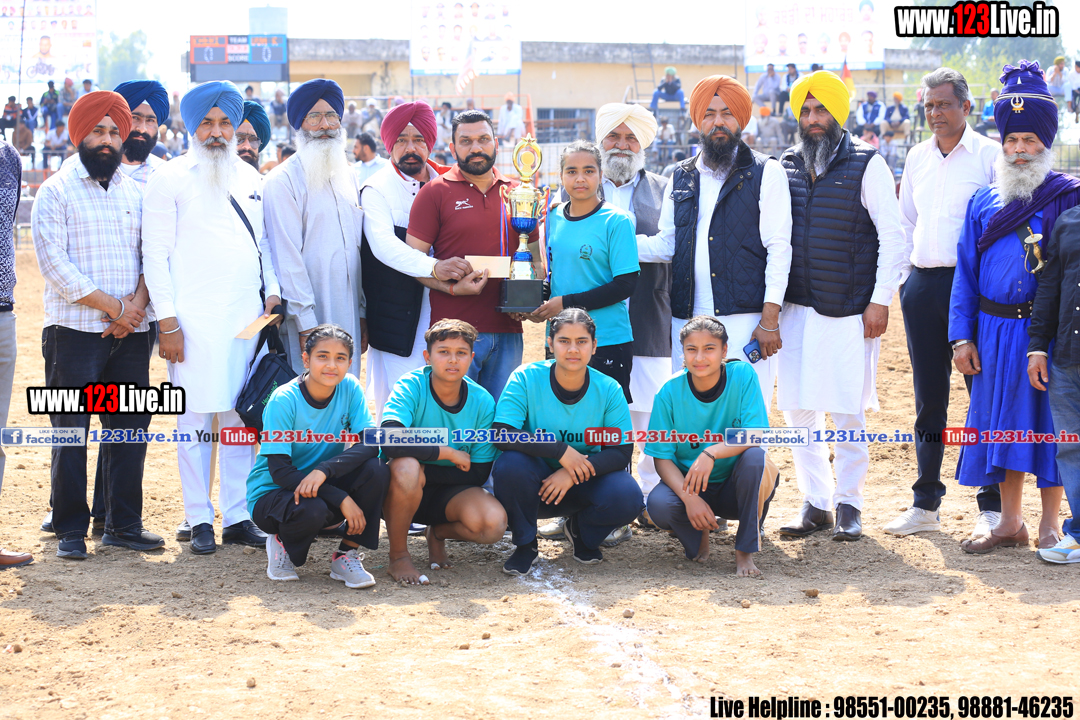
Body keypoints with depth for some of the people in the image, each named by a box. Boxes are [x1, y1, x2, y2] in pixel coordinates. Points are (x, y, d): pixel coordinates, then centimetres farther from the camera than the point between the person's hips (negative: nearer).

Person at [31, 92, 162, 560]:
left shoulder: (136, 193, 15)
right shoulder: (56, 192, 0)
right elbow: (55, 263, -9)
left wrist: (136, 305, -8)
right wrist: (111, 307, -11)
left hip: (132, 331, 4)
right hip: (75, 330, -4)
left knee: (129, 428, 5)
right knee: (71, 432, -2)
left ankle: (124, 525, 14)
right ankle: (70, 530, 5)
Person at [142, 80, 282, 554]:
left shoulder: (249, 177, 16)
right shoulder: (170, 179, 0)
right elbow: (155, 254, -4)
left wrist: (273, 291, 10)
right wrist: (167, 322, -9)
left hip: (248, 316, 5)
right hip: (195, 320, -5)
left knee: (242, 418, 6)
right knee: (195, 421, -2)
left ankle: (237, 516, 13)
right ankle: (199, 520, 6)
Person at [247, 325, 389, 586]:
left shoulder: (350, 388, -8)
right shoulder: (284, 400, -20)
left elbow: (370, 444, -17)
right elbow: (280, 471, -23)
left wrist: (324, 470, -35)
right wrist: (342, 499, -31)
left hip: (325, 486, 4)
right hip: (272, 493, -4)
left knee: (377, 469, -23)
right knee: (311, 509, -38)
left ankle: (346, 554, -7)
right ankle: (283, 543, 0)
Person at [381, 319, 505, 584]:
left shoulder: (482, 402, -8)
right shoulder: (411, 387, -17)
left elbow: (479, 474, -8)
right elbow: (390, 443, -35)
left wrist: (422, 470, -18)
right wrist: (448, 453, -26)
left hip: (449, 492, 3)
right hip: (399, 491, -3)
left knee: (493, 524, -27)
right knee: (406, 467, -38)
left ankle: (439, 533, 10)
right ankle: (398, 557, -14)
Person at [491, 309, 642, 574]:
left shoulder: (608, 390, -9)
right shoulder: (526, 378, -14)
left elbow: (622, 452, -12)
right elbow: (501, 434, -22)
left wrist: (572, 474, -26)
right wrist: (561, 450, -29)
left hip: (584, 483, 1)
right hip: (535, 482, -1)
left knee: (627, 497, -29)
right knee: (510, 463, -35)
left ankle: (581, 531, 10)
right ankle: (525, 544, -6)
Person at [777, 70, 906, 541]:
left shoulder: (867, 165, -3)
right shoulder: (787, 167, 9)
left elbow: (892, 235, -3)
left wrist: (880, 301, -8)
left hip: (850, 311, -4)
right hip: (796, 309, 4)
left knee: (848, 412, -2)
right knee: (798, 409, 4)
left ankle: (849, 503, 10)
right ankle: (815, 503, 14)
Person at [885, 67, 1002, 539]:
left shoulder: (989, 155, -3)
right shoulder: (918, 157, 14)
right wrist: (904, 279, 13)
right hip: (922, 284, 5)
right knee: (928, 398, 10)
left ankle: (992, 507, 4)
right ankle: (925, 504, 17)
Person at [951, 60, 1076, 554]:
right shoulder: (984, 203, 10)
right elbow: (966, 271, 11)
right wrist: (962, 336, 3)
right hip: (994, 330, 4)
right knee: (1003, 421, 9)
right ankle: (1009, 523, 21)